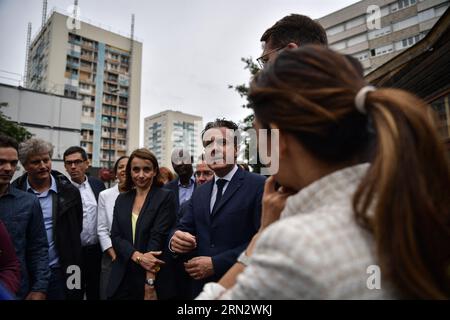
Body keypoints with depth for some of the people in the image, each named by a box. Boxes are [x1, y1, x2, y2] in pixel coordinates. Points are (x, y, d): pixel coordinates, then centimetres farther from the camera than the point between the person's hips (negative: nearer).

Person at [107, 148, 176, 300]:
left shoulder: (165, 197, -8)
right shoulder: (122, 199, 7)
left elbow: (157, 237, -15)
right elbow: (115, 236, 1)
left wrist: (149, 286, -17)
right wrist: (138, 256, -18)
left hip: (153, 278, -4)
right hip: (122, 278, 4)